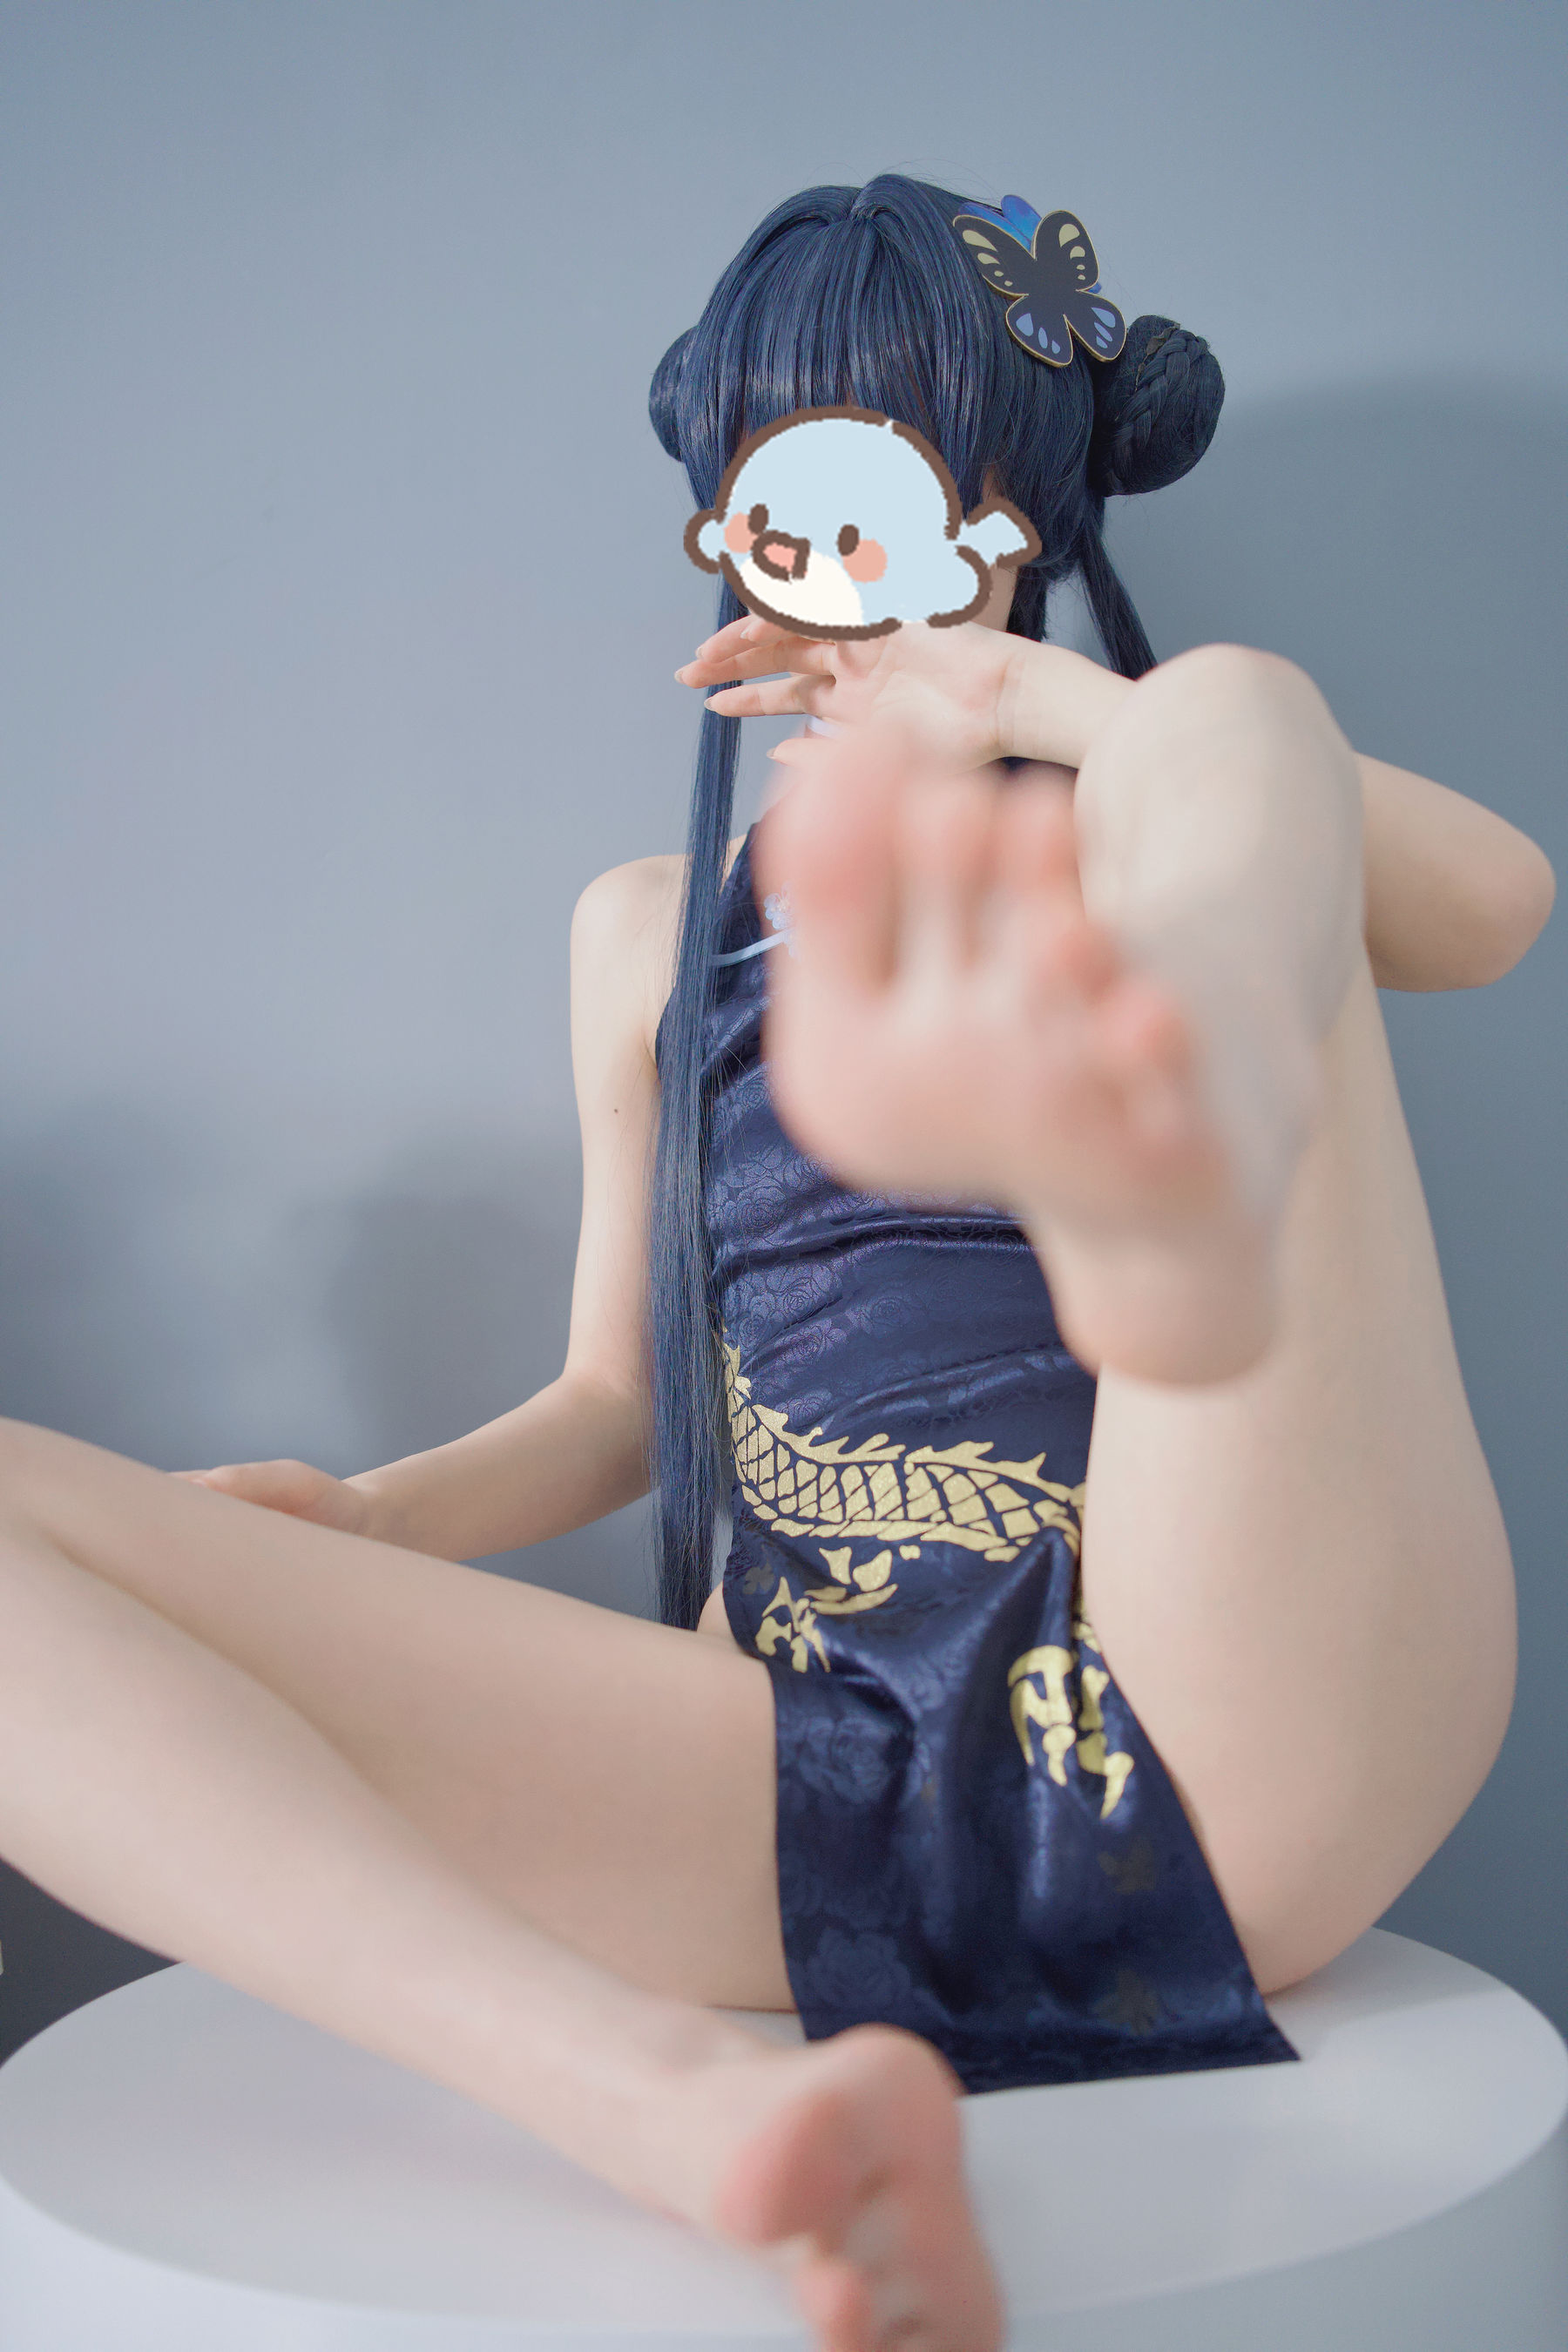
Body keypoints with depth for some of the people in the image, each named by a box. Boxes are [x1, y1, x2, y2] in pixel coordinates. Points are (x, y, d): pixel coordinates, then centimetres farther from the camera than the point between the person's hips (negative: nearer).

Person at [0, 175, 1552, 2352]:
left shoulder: (1150, 860, 20)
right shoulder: (654, 930, 25)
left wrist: (1065, 708, -5)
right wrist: (360, 1518, 2)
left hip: (1207, 1717, -2)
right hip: (818, 1763, 3)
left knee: (1237, 721, -18)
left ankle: (1180, 1154, -57)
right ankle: (707, 2109, -34)